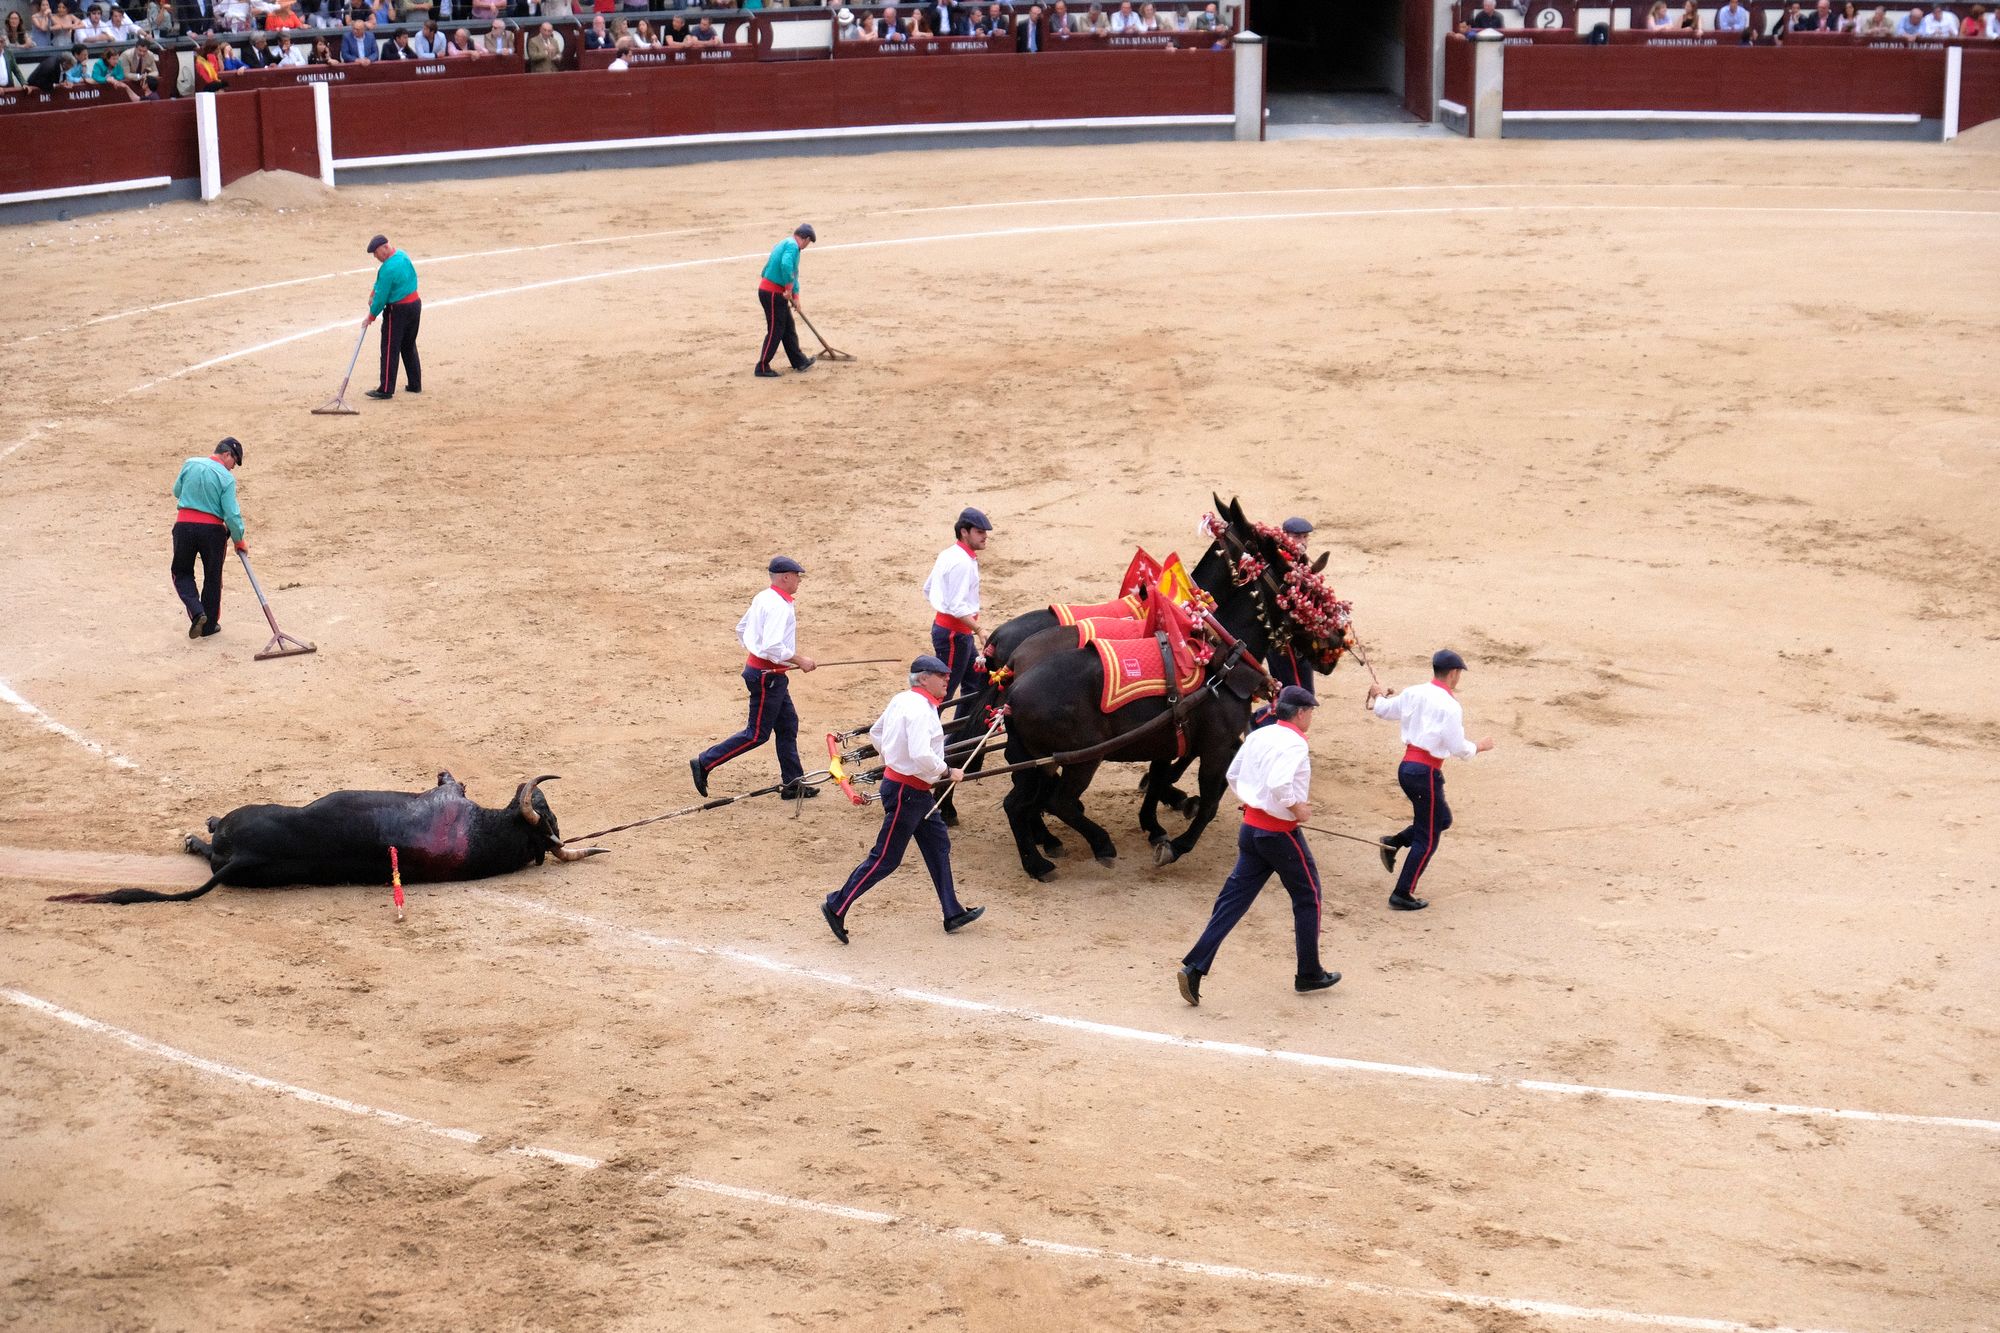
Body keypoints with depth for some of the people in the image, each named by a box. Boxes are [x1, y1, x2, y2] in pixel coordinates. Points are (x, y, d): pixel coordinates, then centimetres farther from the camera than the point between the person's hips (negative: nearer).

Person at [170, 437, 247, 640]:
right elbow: (232, 514, -12)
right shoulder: (227, 477, -9)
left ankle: (196, 611, -5)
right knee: (212, 577, 15)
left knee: (182, 572, 17)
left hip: (184, 525, 2)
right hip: (212, 529, -2)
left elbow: (177, 491, 13)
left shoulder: (190, 464, 0)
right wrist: (239, 541, 1)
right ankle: (209, 625, 22)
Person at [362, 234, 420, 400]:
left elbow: (382, 296, -16)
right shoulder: (402, 255, 5)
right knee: (409, 347, 19)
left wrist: (371, 317, -5)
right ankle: (415, 384, 24)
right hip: (415, 304, 9)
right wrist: (373, 292, 8)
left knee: (390, 350, -3)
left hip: (397, 310, -9)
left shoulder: (388, 268, -22)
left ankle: (386, 389, -2)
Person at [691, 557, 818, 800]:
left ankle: (792, 784, 20)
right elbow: (772, 647, -31)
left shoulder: (763, 598, 8)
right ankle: (705, 763, 1)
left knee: (788, 725, 15)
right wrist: (799, 660, -21)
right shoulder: (779, 606, -23)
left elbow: (741, 629, 19)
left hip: (757, 667, 11)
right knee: (757, 733, -2)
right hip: (767, 676, -11)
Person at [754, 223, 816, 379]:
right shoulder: (792, 245, -14)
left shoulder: (785, 243, 19)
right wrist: (789, 289, -24)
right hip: (772, 293, -10)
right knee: (775, 331, -3)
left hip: (777, 293, 10)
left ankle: (800, 362, 27)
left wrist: (795, 297, 32)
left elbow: (793, 273, 26)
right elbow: (786, 265, -32)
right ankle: (762, 368, 2)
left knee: (789, 328, 17)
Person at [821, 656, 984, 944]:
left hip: (917, 791, 11)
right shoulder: (920, 709, -23)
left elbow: (875, 733, 20)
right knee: (885, 858, -3)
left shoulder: (901, 701, 7)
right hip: (905, 791, -11)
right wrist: (947, 772, -18)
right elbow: (922, 756, -32)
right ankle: (837, 907, 5)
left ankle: (953, 914, 22)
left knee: (938, 846, 15)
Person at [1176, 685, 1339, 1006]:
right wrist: (1297, 808, -17)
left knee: (1233, 900, 6)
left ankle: (1195, 968, -6)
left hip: (1251, 826, 7)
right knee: (1307, 897, 12)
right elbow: (1279, 785, -31)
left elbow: (1233, 775, 17)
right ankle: (1309, 974, 20)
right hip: (1280, 832, -7)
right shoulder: (1294, 744, -17)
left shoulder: (1259, 736, 8)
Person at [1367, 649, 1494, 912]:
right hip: (1426, 772, -8)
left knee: (1441, 819, 26)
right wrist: (1480, 747, 6)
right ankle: (1402, 895, 5)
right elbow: (1459, 749, -14)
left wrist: (1377, 696, 41)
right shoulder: (1450, 707, -17)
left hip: (1406, 766, 8)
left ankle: (1393, 843, 15)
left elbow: (1384, 711, 19)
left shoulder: (1414, 693, 3)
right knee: (1427, 838, 4)